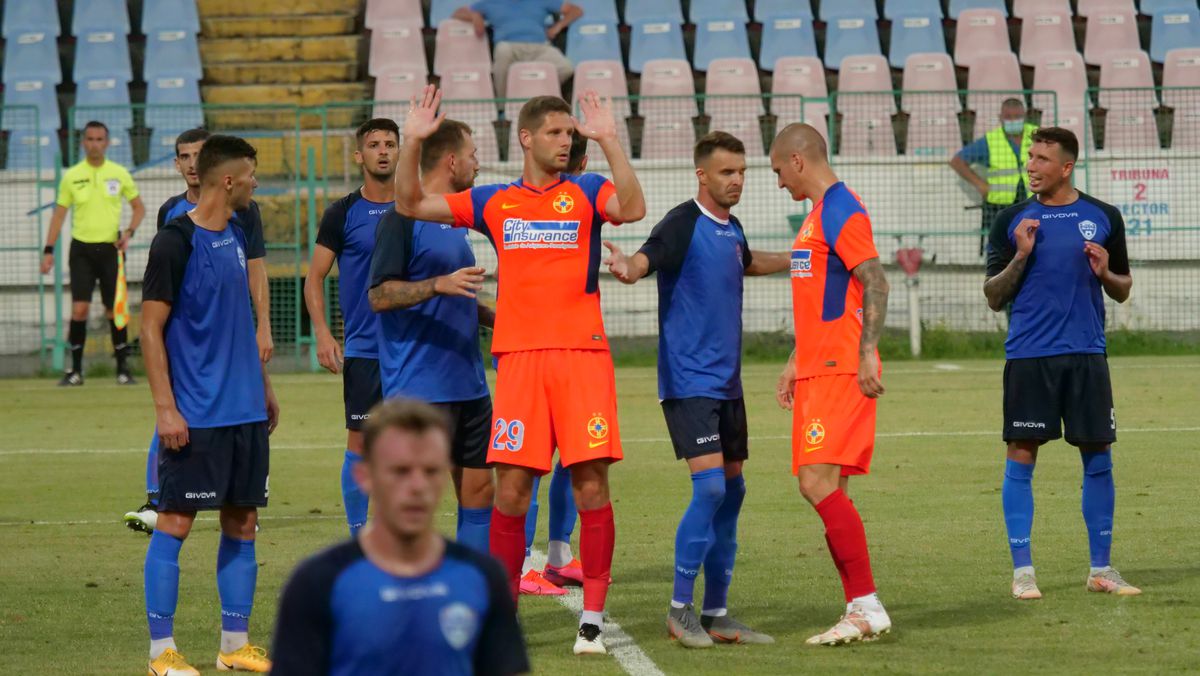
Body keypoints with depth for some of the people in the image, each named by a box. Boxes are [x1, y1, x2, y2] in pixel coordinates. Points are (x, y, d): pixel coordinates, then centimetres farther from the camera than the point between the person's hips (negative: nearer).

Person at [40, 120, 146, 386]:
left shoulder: (119, 174, 2)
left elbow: (139, 207, 10)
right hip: (82, 249, 0)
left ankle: (123, 368, 12)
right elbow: (59, 214, 6)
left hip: (111, 248, 0)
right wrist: (49, 250, 0)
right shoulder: (71, 176, 2)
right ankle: (75, 370, 0)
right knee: (79, 308, -9)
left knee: (115, 309, 1)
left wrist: (129, 232, -8)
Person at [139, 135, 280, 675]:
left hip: (246, 410, 8)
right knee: (175, 522, -4)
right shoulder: (176, 242, -12)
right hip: (196, 417, -8)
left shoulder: (235, 235, 12)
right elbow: (151, 328, -12)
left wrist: (263, 387, 20)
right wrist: (165, 408, -17)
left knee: (242, 522, 9)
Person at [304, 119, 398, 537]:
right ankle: (357, 539, 5)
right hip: (363, 348, -2)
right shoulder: (343, 213, 0)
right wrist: (322, 334, -11)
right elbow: (314, 279, 1)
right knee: (361, 442, -3)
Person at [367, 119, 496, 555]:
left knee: (479, 489, 8)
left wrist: (496, 318, 18)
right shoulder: (402, 219, -9)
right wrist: (440, 284, -26)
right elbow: (378, 295, -16)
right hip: (420, 388, -9)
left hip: (468, 385, 9)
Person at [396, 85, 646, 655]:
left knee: (591, 485, -4)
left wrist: (608, 140, -21)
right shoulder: (495, 202, 12)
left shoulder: (586, 193, 6)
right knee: (511, 490, -1)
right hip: (519, 357, 1)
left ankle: (593, 617, 3)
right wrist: (412, 142, 0)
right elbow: (410, 205, 13)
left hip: (582, 355, -1)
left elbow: (632, 208, -15)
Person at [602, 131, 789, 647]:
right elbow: (645, 259, -28)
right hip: (688, 381, -8)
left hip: (727, 382, 8)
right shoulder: (684, 223, -11)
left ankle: (716, 614, 15)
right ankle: (680, 609, -7)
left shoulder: (731, 229, 12)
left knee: (732, 490, 8)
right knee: (710, 487, -16)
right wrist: (626, 268, -50)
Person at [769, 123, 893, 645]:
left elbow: (875, 283, -20)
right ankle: (860, 611, 8)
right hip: (818, 369, 10)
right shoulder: (819, 215, 21)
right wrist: (795, 364, 27)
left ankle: (867, 607, -16)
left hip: (841, 370, -10)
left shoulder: (840, 212, -11)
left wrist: (867, 355, -26)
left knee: (819, 483, -16)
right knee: (825, 490, 7)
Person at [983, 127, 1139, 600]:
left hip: (1087, 354, 1)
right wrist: (1020, 257, -11)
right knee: (1022, 455, -3)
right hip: (1028, 355, -1)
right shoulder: (1012, 221, 4)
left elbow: (1123, 291, 14)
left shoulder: (1103, 218, 7)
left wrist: (1105, 273, -7)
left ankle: (1101, 569, 12)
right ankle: (1022, 570, 3)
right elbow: (994, 297, 4)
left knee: (1098, 458, 3)